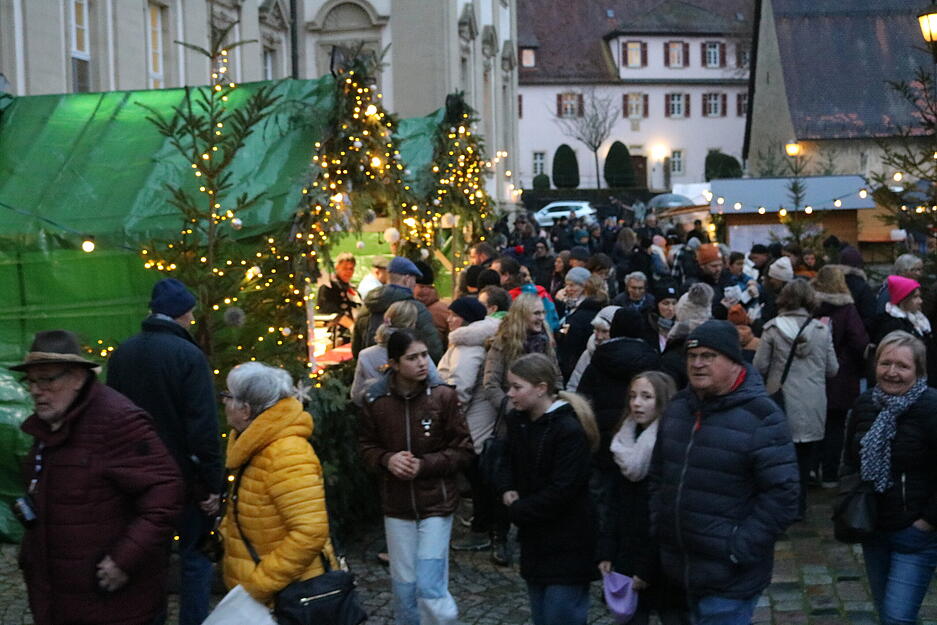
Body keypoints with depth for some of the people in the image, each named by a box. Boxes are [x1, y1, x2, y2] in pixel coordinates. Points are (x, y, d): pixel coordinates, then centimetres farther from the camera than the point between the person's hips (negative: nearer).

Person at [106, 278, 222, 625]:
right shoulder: (188, 355, -16)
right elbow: (204, 428, -19)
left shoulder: (122, 354, 3)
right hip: (185, 476, -6)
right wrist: (213, 483, -13)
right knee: (195, 557, 5)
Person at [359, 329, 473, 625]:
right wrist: (386, 459, -13)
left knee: (430, 588, -7)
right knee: (403, 585, 12)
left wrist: (424, 465, -16)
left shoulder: (443, 395, -11)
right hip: (396, 505, 2)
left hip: (436, 503, -2)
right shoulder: (376, 399, -6)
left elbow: (463, 449, -4)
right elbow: (366, 445, 8)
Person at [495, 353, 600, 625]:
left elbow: (562, 490, -23)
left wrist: (518, 511, -14)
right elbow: (510, 461, 18)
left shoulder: (570, 429, -21)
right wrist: (507, 489, -3)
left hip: (566, 545, -8)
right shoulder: (517, 420, 4)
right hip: (535, 539, 8)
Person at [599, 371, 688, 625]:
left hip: (664, 563, -6)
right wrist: (606, 552, 5)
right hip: (628, 554, 6)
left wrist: (649, 568, -15)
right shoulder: (628, 440, 7)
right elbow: (614, 504, 10)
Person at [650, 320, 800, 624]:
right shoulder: (678, 407, 6)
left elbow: (781, 494, -17)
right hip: (681, 566, 7)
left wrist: (739, 549, -18)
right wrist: (658, 527, 10)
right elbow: (658, 475, 18)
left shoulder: (760, 416, -15)